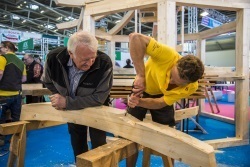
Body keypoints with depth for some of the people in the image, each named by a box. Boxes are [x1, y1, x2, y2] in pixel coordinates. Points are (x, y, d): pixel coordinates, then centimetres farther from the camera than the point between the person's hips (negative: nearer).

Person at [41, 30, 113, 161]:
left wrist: (67, 102, -33)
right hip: (72, 108, 3)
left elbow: (99, 98, -31)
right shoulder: (54, 58, -26)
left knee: (98, 144, 5)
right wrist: (59, 98, -16)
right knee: (77, 143, 18)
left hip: (96, 109, -3)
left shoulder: (105, 64, -35)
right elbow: (48, 81, -3)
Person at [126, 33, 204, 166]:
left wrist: (140, 102, -40)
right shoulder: (169, 56, -38)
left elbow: (161, 103, -22)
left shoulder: (191, 87, -27)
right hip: (141, 89, -1)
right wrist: (140, 75, -45)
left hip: (162, 95, 2)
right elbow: (135, 38, -45)